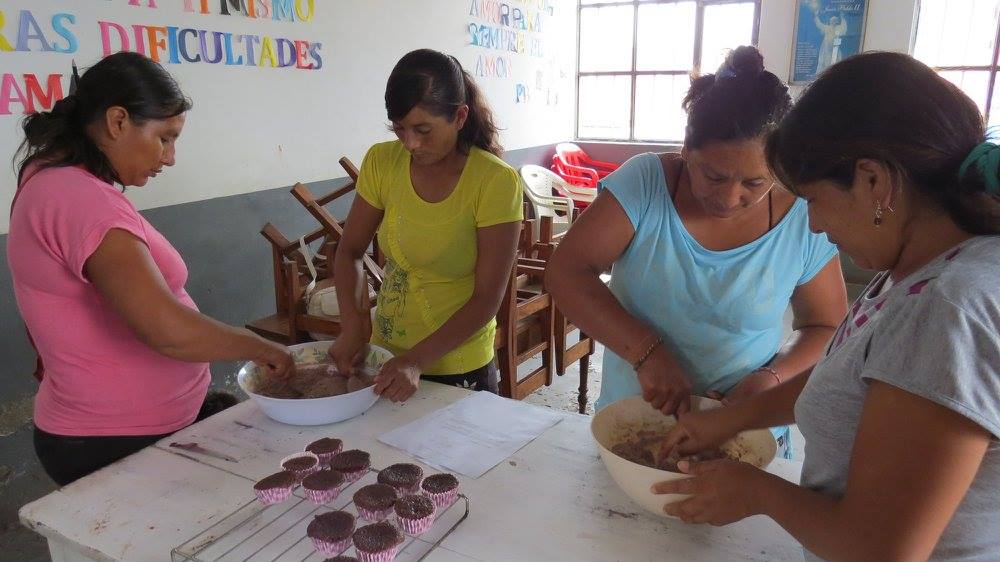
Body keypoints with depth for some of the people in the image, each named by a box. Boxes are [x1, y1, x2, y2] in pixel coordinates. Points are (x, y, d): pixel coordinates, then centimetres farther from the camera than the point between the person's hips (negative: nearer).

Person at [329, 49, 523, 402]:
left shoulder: (495, 181, -19)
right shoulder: (382, 162, -7)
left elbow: (487, 299, -18)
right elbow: (349, 252, 1)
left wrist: (417, 361, -26)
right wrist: (354, 324, -15)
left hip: (458, 370, -4)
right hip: (385, 357, 4)